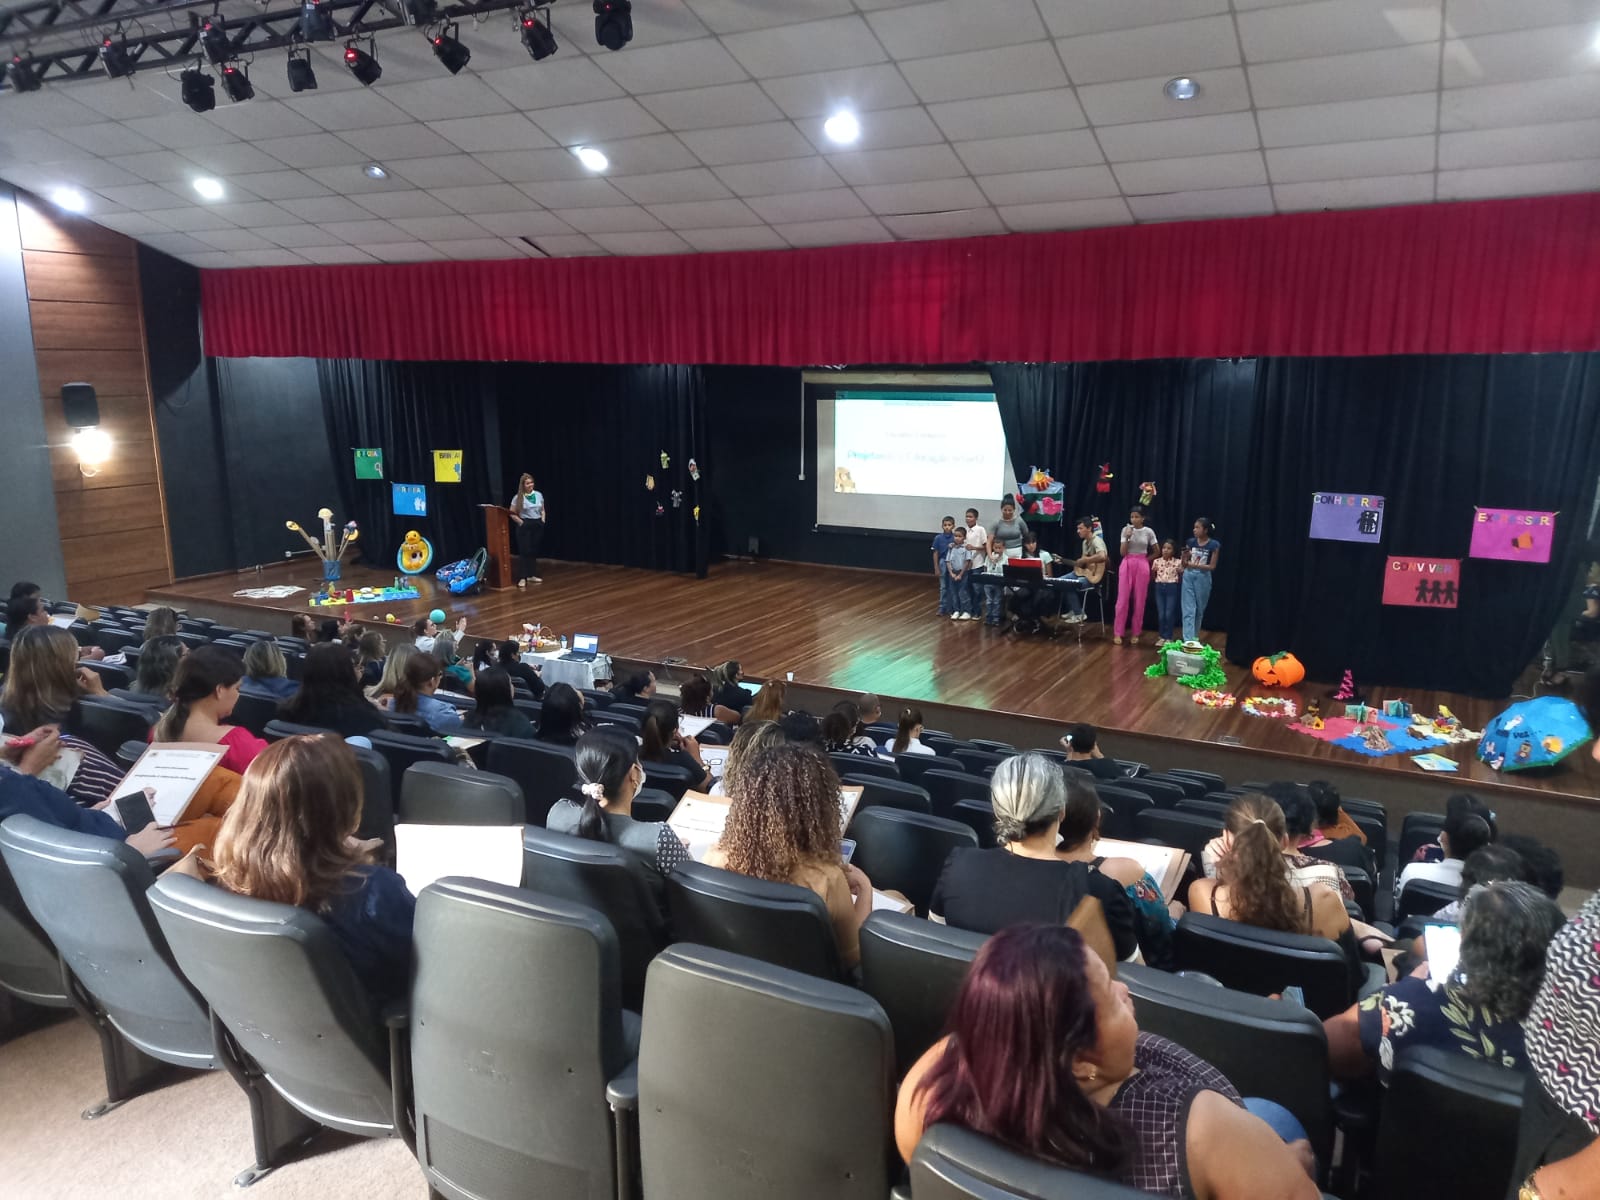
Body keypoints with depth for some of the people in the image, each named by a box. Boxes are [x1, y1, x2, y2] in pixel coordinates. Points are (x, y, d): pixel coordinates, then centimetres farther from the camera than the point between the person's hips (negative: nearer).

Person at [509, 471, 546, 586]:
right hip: (525, 526, -4)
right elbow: (512, 514, -4)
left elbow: (542, 510, 16)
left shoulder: (539, 495, 5)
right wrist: (521, 523, -9)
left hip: (538, 525, 4)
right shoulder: (518, 497, -7)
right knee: (525, 551, -8)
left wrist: (543, 520, 4)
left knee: (534, 551, 9)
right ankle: (523, 578, -6)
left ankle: (532, 575, 18)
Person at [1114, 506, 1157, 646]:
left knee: (1139, 601, 3)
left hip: (1142, 567, 0)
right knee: (1123, 599, -3)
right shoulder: (1126, 530, -1)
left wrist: (1144, 560, 4)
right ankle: (1118, 633, 2)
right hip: (1127, 566, 0)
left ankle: (1136, 633, 13)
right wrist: (1127, 538, -16)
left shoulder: (1149, 532, -1)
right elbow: (1122, 553, -4)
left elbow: (1156, 552, 10)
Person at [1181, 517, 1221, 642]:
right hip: (1189, 576, 2)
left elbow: (1212, 566, -8)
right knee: (1188, 609, -5)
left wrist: (1196, 565, -21)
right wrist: (1184, 556, -17)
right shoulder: (1190, 542, 2)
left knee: (1199, 610, 13)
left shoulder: (1214, 545, -7)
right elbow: (1184, 563, 6)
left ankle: (1194, 637, 29)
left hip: (1203, 577, -2)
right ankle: (1188, 640, -7)